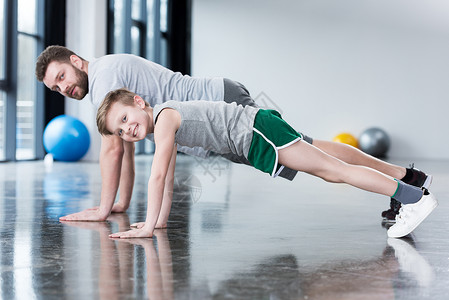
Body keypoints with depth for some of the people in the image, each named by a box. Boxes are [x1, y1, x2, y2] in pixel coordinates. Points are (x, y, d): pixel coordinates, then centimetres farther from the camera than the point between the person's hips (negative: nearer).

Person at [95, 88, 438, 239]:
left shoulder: (164, 116, -14)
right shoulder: (163, 124, 14)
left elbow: (158, 175, -21)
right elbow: (168, 178, 20)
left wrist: (148, 227, -21)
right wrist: (161, 220, 18)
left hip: (255, 129, -9)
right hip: (252, 140, 9)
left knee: (332, 168, -12)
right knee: (329, 169, 13)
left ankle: (416, 196, -11)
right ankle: (406, 178, 22)